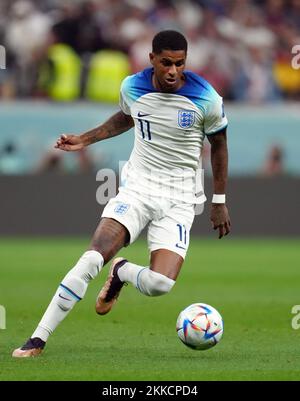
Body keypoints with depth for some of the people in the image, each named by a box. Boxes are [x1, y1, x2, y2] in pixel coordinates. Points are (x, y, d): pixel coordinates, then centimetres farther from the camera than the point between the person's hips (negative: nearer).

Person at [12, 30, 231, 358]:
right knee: (93, 257, -22)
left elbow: (219, 145, 5)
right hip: (136, 188, 1)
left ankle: (121, 272, 17)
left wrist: (219, 202, 8)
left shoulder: (205, 98, -11)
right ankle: (38, 339, -16)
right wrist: (86, 139, 17)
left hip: (178, 201, -1)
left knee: (160, 284, -22)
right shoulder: (132, 87, -3)